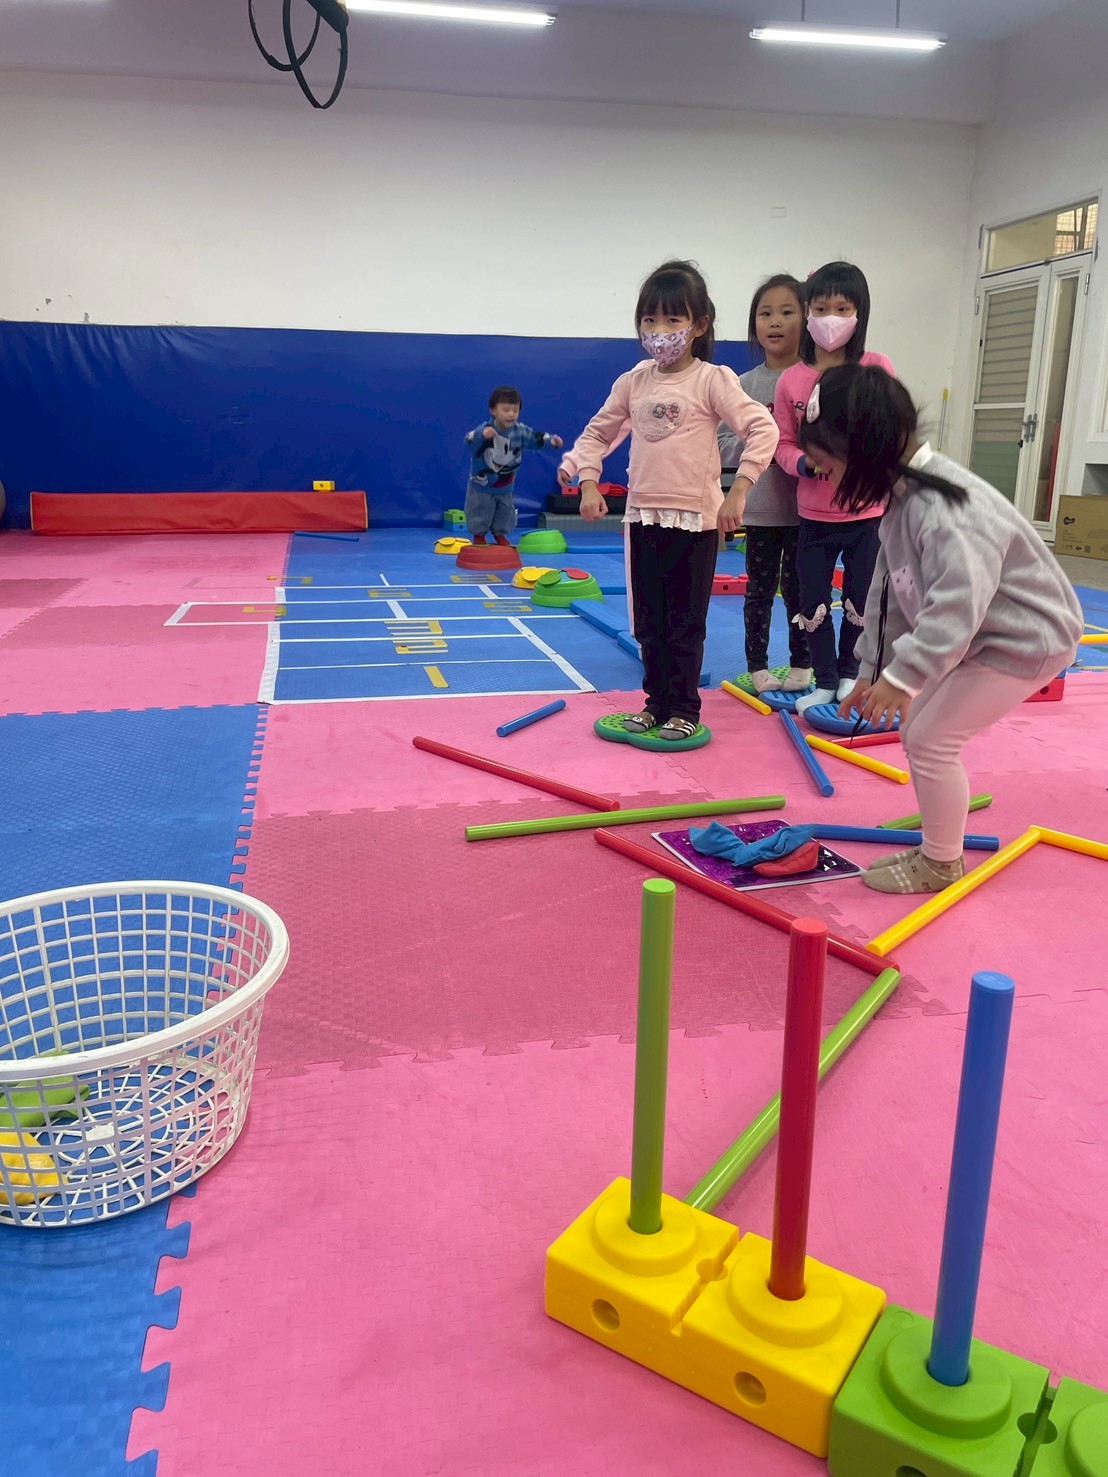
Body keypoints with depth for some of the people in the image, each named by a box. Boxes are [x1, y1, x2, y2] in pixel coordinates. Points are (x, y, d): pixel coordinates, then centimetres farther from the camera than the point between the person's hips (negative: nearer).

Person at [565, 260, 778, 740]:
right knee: (649, 622, 12)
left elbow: (763, 429, -15)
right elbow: (596, 433, 15)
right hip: (642, 516, 5)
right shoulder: (634, 381, 6)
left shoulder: (711, 380, -8)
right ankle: (656, 702, 26)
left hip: (695, 518, -5)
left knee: (686, 623, 4)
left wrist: (737, 492, -21)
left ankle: (684, 709, 16)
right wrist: (589, 484, 2)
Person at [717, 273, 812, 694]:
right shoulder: (744, 385, 2)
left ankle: (801, 665, 24)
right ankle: (757, 666, 22)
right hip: (761, 506, 1)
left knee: (798, 587, 9)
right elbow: (722, 445, 0)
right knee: (760, 589, 10)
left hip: (806, 505, -1)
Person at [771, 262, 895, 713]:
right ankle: (825, 682, 23)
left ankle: (848, 673, 33)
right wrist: (806, 463, -18)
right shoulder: (791, 379, -3)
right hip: (813, 515, 1)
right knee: (813, 603, 6)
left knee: (861, 601, 11)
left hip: (867, 512, 0)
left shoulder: (876, 368, -5)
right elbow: (783, 443, 1)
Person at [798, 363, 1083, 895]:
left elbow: (957, 604, -36)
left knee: (930, 739, -9)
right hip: (980, 635, 10)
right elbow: (889, 592, 8)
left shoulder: (944, 508, -30)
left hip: (1024, 639, -10)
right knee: (918, 730, 11)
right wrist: (873, 666, 8)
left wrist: (902, 675, -33)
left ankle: (940, 865, 10)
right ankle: (939, 844, 26)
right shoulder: (901, 497, 2)